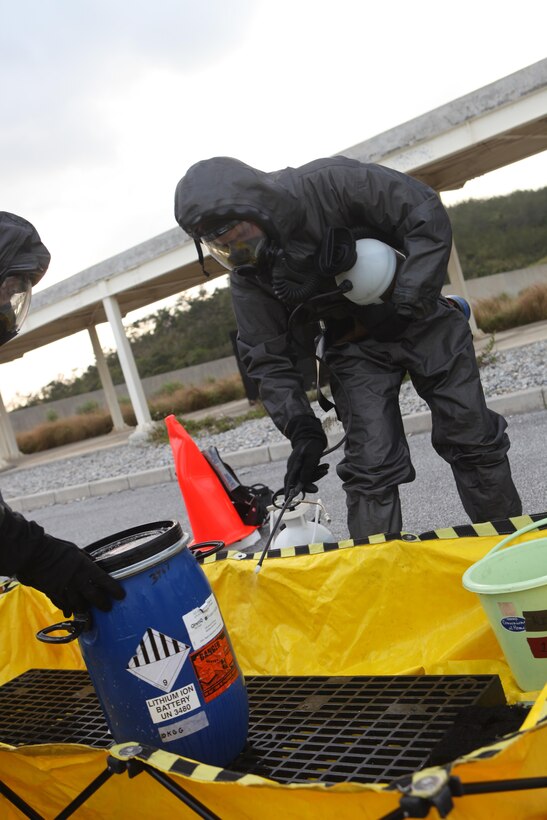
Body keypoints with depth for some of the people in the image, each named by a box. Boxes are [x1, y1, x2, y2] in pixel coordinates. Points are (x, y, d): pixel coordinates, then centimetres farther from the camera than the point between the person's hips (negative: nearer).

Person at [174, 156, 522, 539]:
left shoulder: (330, 182, -24)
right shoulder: (247, 275, -12)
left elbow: (429, 218, -20)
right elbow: (269, 359, -7)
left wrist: (407, 304, -25)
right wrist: (303, 429, -18)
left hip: (422, 317, -1)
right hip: (355, 346, 2)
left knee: (473, 440, 3)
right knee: (370, 465, -10)